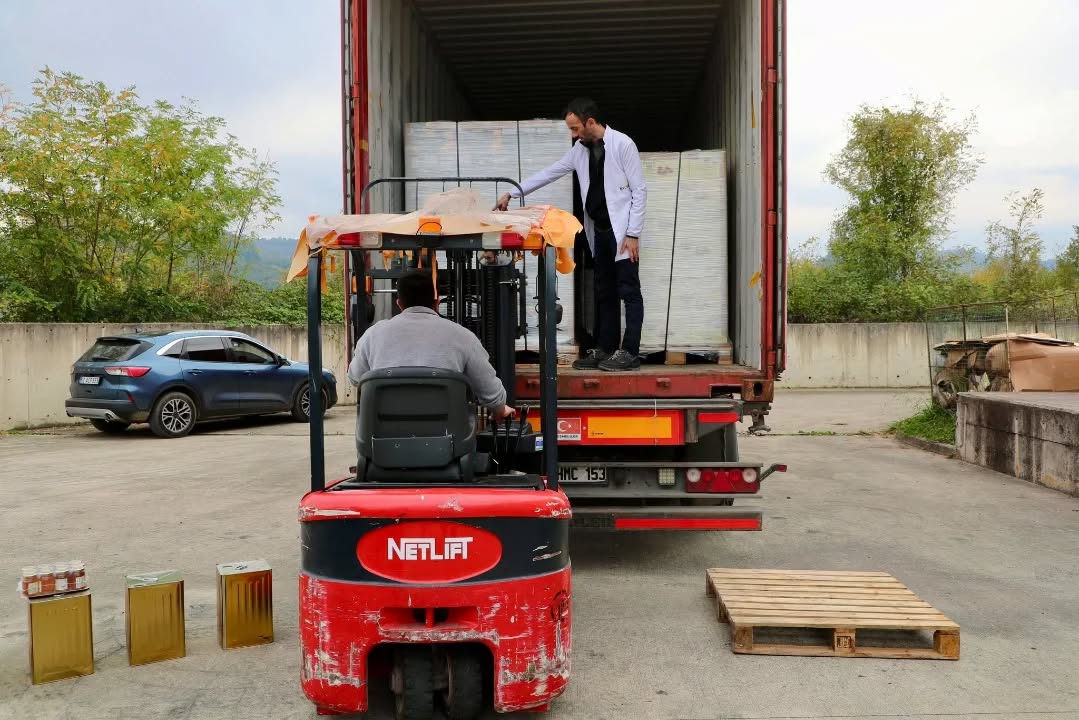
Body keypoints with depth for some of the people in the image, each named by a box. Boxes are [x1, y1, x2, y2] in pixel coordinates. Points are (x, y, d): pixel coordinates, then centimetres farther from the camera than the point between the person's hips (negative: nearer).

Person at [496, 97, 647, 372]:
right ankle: (605, 349, 15)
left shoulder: (622, 144, -10)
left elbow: (639, 190, -12)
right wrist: (512, 193, 13)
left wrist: (633, 233, -16)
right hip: (599, 231, 7)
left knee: (629, 291, -3)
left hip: (622, 230, -7)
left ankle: (630, 352, 0)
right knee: (604, 293, 9)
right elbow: (549, 173, 16)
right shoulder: (580, 150, 9)